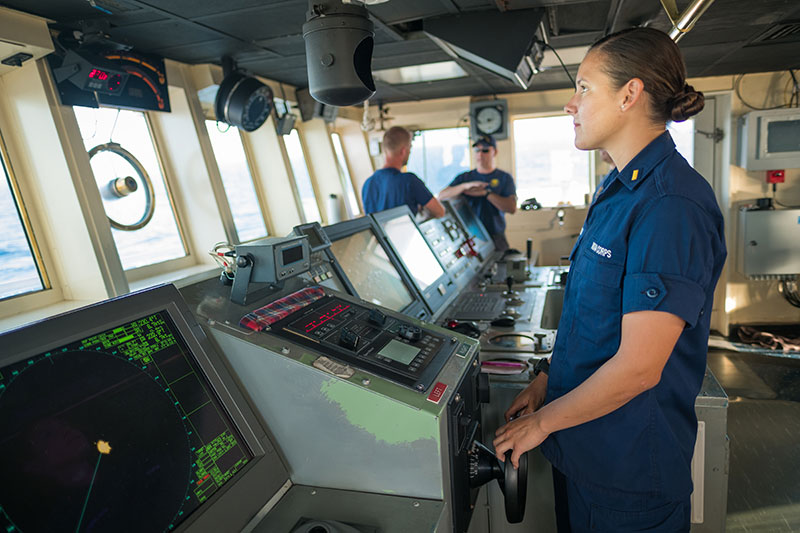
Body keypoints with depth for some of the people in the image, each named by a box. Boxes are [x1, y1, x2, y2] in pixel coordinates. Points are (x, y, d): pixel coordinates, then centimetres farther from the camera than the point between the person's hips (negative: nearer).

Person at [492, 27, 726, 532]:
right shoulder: (621, 188, 7)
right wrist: (548, 377, 6)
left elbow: (638, 367, -26)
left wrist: (542, 422, -15)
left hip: (631, 468, -8)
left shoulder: (672, 205, -24)